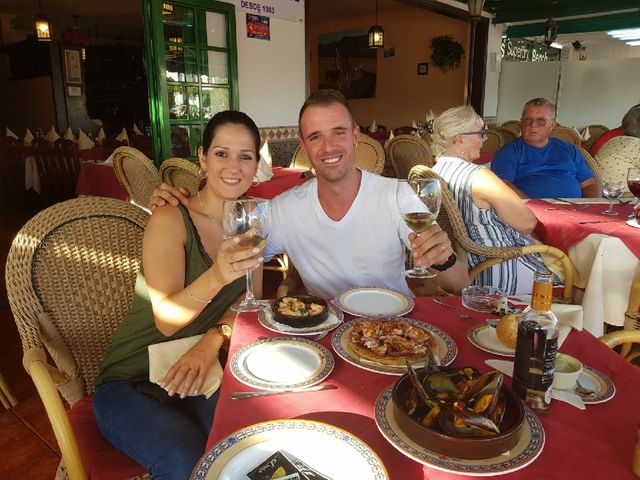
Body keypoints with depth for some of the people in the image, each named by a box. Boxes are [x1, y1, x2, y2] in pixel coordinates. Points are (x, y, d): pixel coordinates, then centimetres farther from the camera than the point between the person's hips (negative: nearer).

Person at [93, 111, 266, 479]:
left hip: (201, 370, 4)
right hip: (132, 382, -4)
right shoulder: (170, 220, -14)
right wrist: (217, 276, -41)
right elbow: (166, 321, -21)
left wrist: (212, 342, -19)